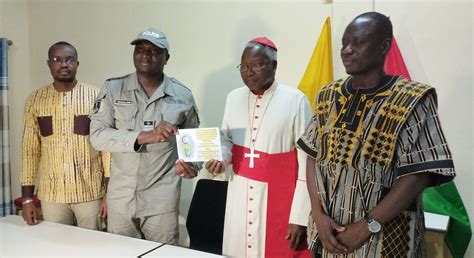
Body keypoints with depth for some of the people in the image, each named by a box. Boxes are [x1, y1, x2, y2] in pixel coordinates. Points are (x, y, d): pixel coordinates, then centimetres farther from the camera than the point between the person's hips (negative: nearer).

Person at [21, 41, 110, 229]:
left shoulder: (96, 97, -5)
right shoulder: (35, 100, 3)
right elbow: (30, 150, 6)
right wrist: (27, 197, 2)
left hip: (90, 192, -2)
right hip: (51, 194, 2)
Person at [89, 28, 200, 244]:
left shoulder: (182, 96, -1)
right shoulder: (113, 89, -2)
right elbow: (97, 135, -12)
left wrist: (192, 166, -13)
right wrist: (145, 136, -25)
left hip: (162, 201, -1)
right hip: (120, 198, 1)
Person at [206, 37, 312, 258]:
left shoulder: (296, 100, -11)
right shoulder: (233, 98, 4)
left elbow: (306, 162, -10)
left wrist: (299, 216, -10)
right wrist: (221, 158, -6)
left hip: (279, 200, -4)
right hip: (240, 198, 4)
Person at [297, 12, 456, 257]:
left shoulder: (412, 101, -11)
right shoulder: (328, 96, 2)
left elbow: (418, 175, -14)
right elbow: (314, 157, 2)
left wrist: (367, 226, -17)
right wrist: (318, 214, -8)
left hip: (384, 238, -4)